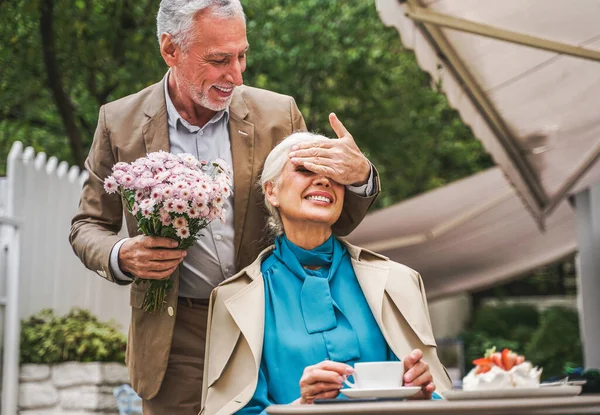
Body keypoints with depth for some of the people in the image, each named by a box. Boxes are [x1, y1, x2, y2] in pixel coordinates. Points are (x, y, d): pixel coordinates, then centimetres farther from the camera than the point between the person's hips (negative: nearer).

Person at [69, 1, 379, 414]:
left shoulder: (279, 113, -1)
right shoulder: (120, 123, -2)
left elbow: (331, 223, 4)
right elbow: (87, 227, 7)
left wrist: (360, 177, -18)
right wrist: (121, 257, -16)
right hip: (175, 342, 0)